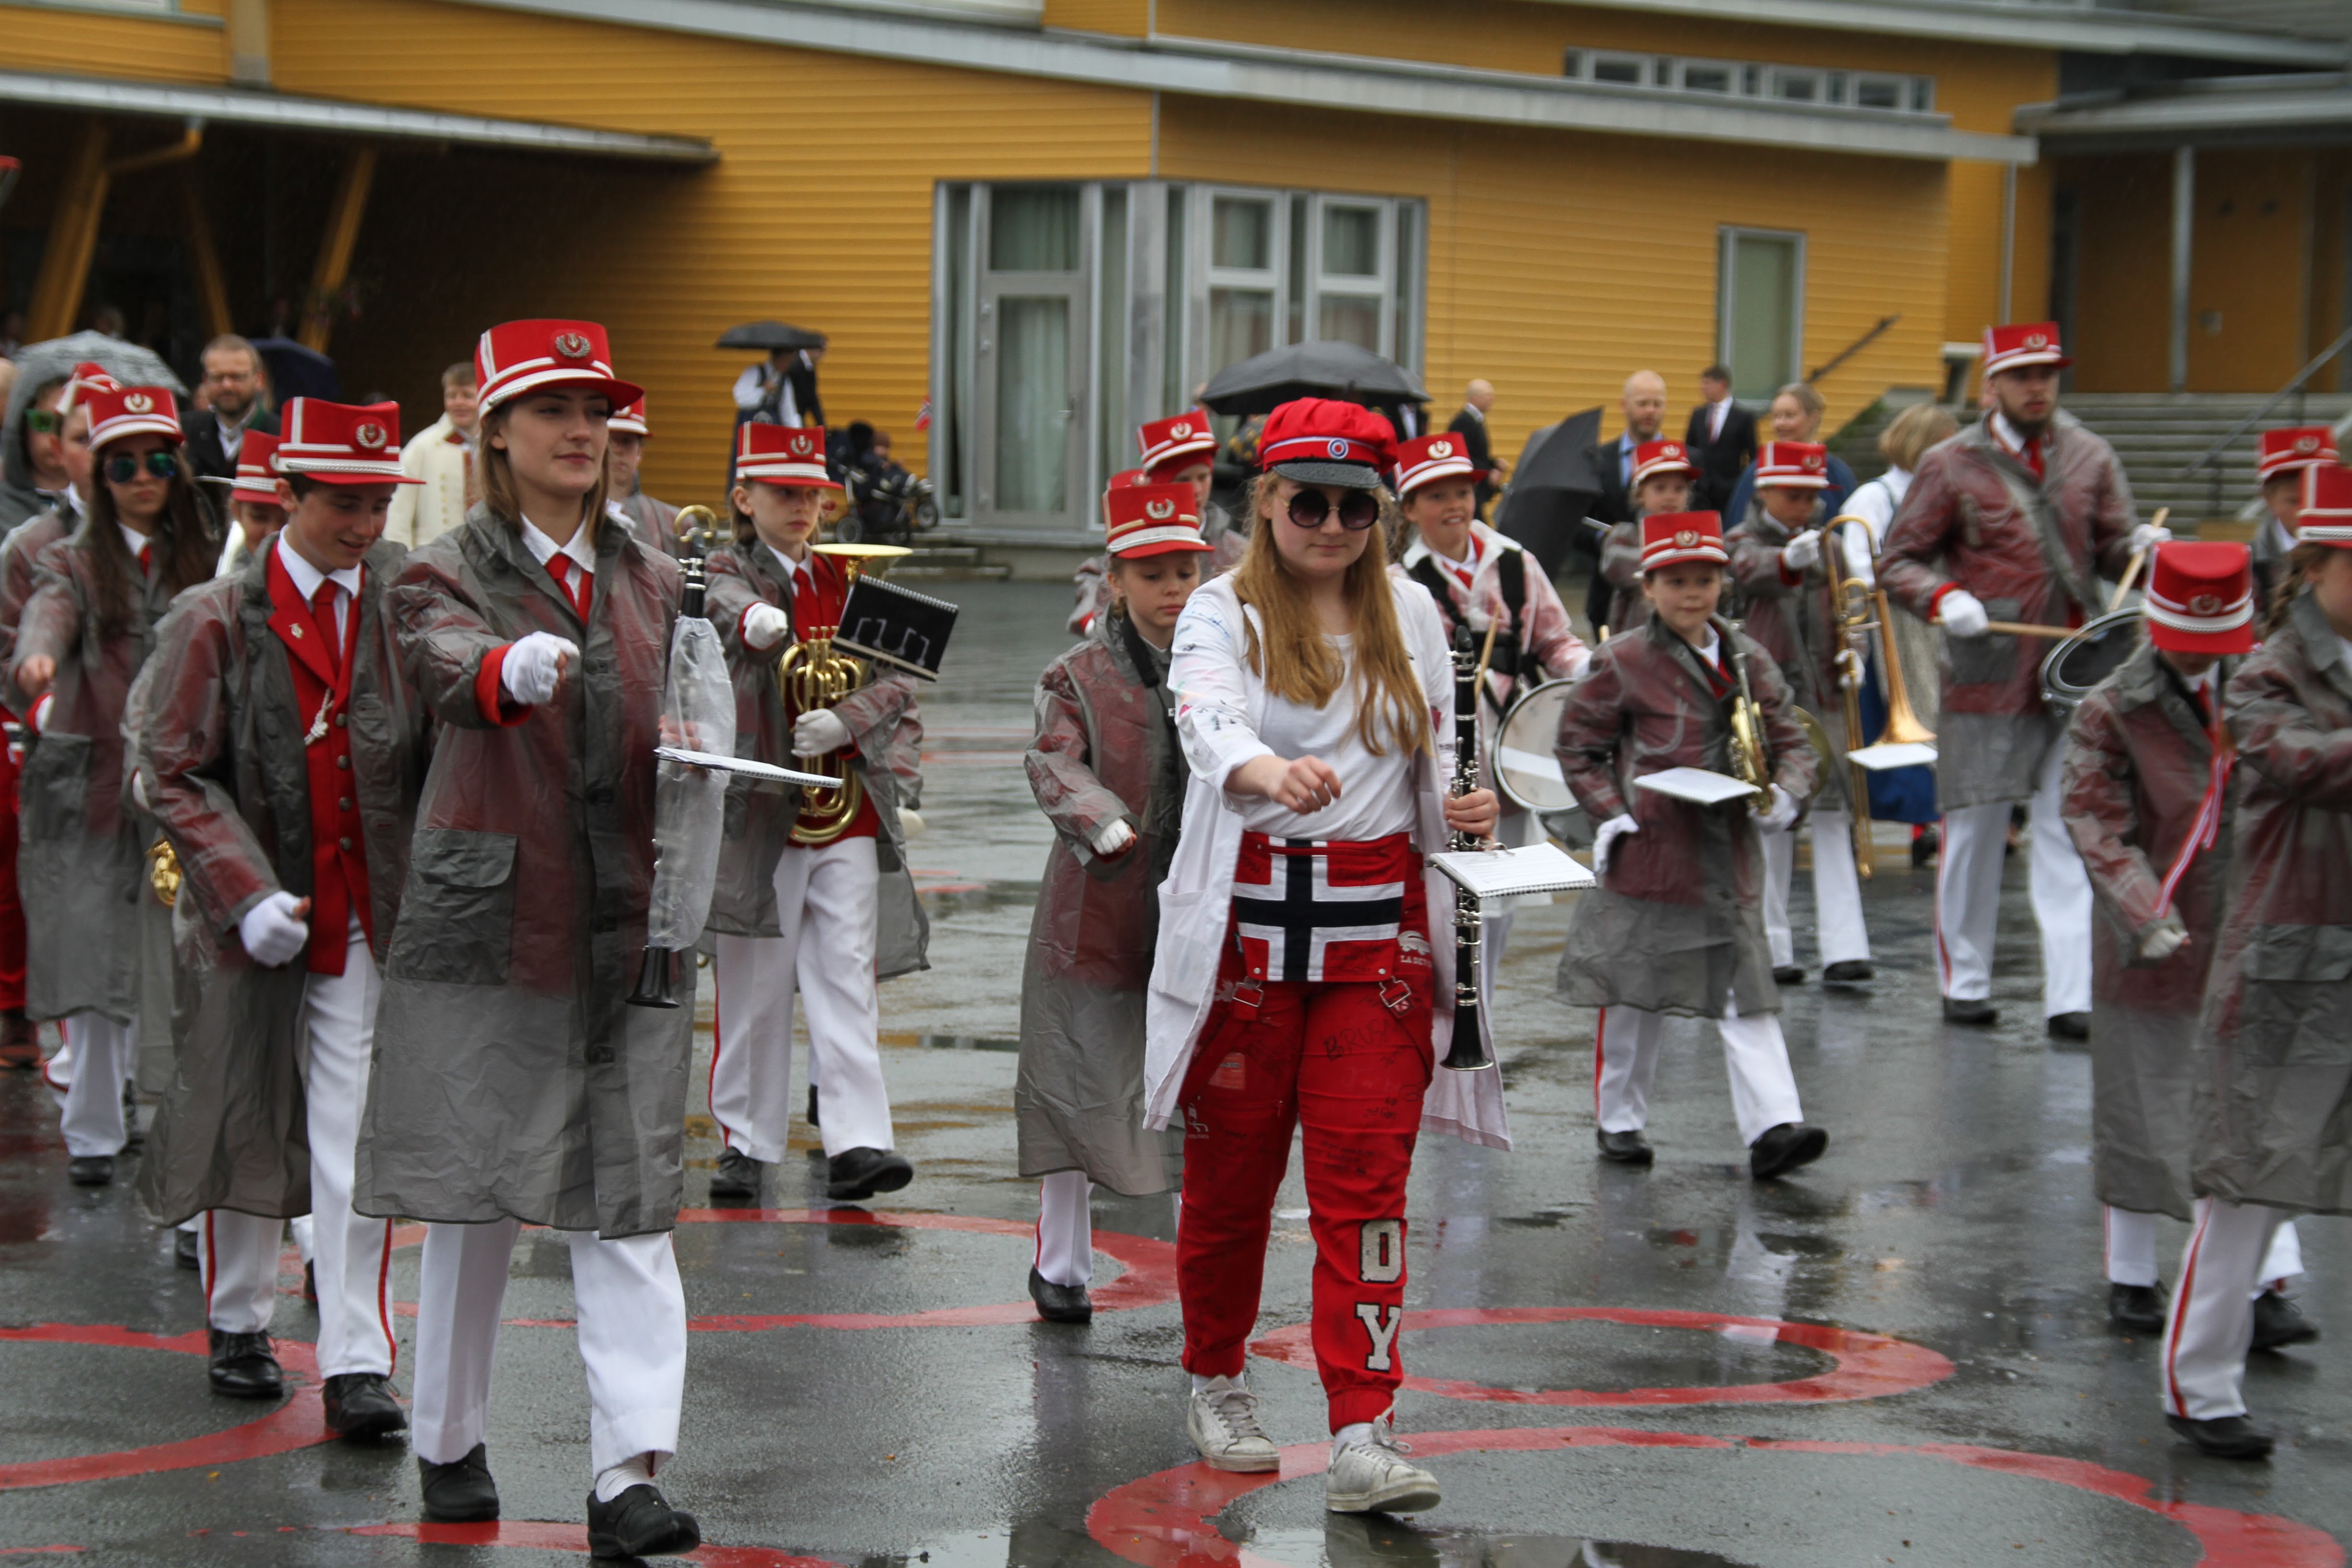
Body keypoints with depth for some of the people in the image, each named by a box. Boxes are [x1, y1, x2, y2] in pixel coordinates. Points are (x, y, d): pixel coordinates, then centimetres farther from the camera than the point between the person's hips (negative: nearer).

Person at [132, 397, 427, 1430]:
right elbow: (173, 773, -5)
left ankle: (356, 1362, -1)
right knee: (246, 1115, 13)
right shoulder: (217, 620, -4)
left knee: (357, 1132, -4)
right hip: (253, 907, 0)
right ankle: (238, 1324, 32)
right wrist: (247, 895, -15)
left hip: (376, 908, 0)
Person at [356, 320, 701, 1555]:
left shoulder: (649, 580, 13)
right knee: (476, 1190, 5)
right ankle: (450, 1443, 21)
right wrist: (513, 669, -48)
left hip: (628, 926, 3)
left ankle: (629, 1476, -8)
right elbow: (447, 671, -25)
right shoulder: (449, 575, -2)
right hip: (488, 922, -3)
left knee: (629, 1200, -4)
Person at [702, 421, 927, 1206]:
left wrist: (847, 720, -14)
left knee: (848, 976, -2)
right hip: (760, 808, -3)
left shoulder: (847, 580, 12)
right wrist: (754, 622, -49)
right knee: (753, 982, 3)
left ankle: (858, 1141, -5)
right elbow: (726, 605, -25)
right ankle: (745, 1139, 13)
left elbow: (897, 677, 5)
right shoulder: (729, 571, 0)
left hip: (849, 809, 3)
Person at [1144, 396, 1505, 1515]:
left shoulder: (1411, 615, 10)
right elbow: (1208, 722, -24)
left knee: (1366, 1180, -5)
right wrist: (1269, 770, -46)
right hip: (1248, 919, -2)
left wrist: (1459, 812, -6)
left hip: (1378, 927, 2)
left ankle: (1363, 1439, -8)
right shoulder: (1223, 614, -3)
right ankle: (1217, 1383, 31)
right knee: (1231, 1167, 9)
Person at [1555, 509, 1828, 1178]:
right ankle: (1618, 1121, 22)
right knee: (1634, 994, 7)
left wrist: (1784, 794, -9)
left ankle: (1773, 1128, -9)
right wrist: (1610, 813, -9)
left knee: (1747, 994, -3)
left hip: (1730, 851, 3)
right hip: (1650, 848, -3)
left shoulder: (1749, 661, 7)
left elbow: (1793, 743, 11)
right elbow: (1579, 746, 3)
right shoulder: (1621, 664, -5)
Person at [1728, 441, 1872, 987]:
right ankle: (1771, 951, 11)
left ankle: (1844, 948, -7)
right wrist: (1790, 560, -47)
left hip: (1823, 693, 3)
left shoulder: (1831, 545, 12)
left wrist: (1851, 651, -3)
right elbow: (1751, 570, -25)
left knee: (1833, 817, -4)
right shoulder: (1745, 540, -1)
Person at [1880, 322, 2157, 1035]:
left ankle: (2072, 997, -5)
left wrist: (2141, 546, -14)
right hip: (1988, 676, -2)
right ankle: (1964, 982, 22)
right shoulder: (1951, 466, -1)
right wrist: (1943, 598, -19)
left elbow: (2110, 546, 10)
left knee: (2072, 832, -4)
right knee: (1974, 829, 6)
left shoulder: (2090, 457, 8)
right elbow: (1898, 561, 0)